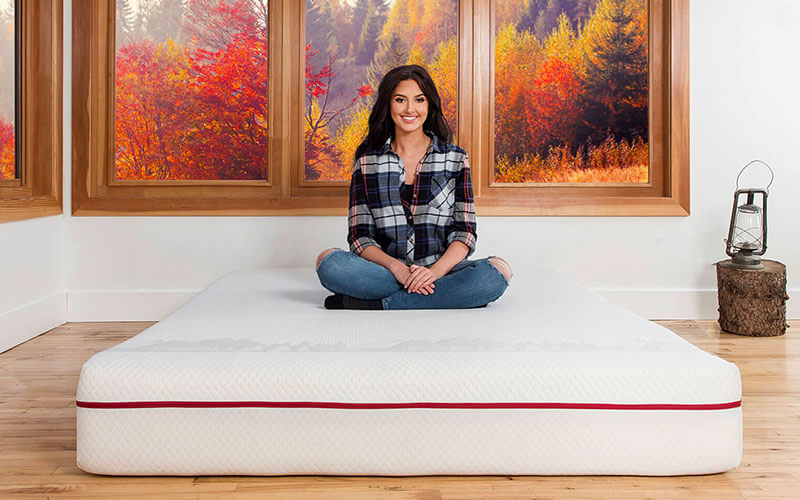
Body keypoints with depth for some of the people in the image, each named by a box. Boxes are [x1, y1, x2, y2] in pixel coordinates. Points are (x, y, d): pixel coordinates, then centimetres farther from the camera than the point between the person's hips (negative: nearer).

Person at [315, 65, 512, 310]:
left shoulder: (455, 158, 8)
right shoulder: (367, 161, 8)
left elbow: (465, 232, 2)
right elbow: (359, 235, 2)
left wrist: (435, 271, -17)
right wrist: (396, 267, -17)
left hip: (440, 270, 1)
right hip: (385, 271, 0)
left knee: (497, 271, -29)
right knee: (329, 261, -28)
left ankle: (378, 304, -24)